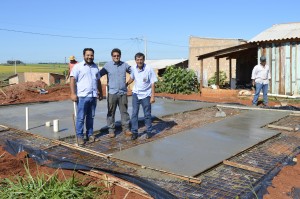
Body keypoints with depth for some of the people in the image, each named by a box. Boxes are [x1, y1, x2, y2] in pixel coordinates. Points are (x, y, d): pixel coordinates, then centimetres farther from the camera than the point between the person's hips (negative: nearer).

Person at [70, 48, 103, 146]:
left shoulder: (95, 67, 14)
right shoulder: (78, 66, -3)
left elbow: (98, 81, 22)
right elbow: (73, 80, -9)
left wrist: (100, 93, 21)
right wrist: (73, 93, -17)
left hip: (93, 96, 5)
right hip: (82, 96, -5)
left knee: (91, 117, 12)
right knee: (81, 117, -1)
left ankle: (90, 134, 22)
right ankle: (79, 136, 8)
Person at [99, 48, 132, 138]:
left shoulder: (125, 65, 4)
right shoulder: (108, 65, -3)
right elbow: (99, 75, -4)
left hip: (123, 92, 2)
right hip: (112, 93, -2)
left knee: (124, 111, 8)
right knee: (111, 113, 4)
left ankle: (126, 128, 18)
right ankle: (111, 130, 14)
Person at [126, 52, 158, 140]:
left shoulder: (149, 69, -17)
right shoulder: (133, 69, -5)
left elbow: (152, 83, -13)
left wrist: (152, 96, -15)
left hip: (145, 95, -3)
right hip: (136, 94, 3)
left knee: (147, 115, 7)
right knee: (134, 114, 4)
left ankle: (149, 131, 22)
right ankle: (134, 132, 14)